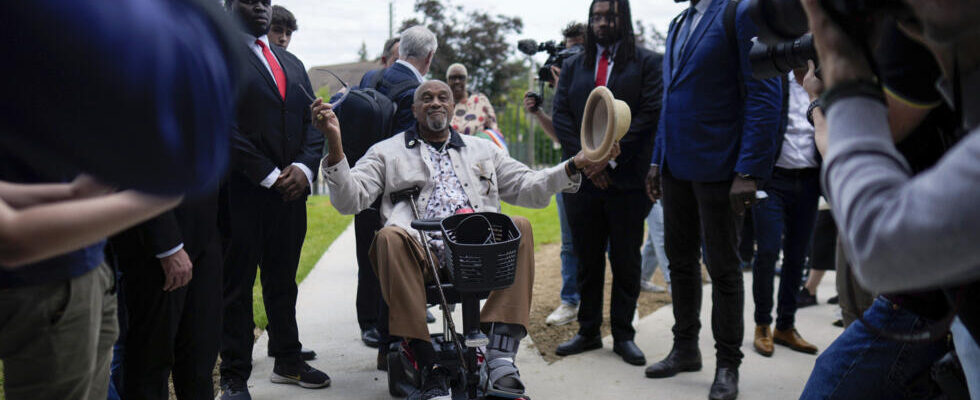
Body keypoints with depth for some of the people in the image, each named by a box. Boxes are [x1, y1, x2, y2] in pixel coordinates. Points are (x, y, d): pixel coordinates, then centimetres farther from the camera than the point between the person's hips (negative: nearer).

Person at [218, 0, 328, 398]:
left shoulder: (292, 63, 18)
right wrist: (269, 175, -14)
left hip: (290, 189, 6)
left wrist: (304, 167, -5)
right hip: (243, 190, -6)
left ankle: (288, 362, 26)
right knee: (237, 285, 2)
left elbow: (312, 122, 14)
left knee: (283, 280, 14)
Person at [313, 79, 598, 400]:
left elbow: (529, 187, 24)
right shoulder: (387, 152, 21)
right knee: (390, 237, -34)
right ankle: (430, 367, -33)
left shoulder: (482, 150, 30)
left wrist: (575, 166, 9)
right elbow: (349, 199, 7)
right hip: (421, 253, -2)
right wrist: (334, 144, -8)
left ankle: (501, 356, -34)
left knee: (519, 228, -26)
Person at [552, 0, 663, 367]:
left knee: (626, 261, 3)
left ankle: (623, 335, 13)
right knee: (587, 260, 9)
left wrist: (609, 156, -13)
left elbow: (649, 115, -8)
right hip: (582, 178, 3)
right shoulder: (573, 66, 13)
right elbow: (561, 116, 6)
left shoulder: (646, 62, 2)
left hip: (627, 178, -3)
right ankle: (588, 332, 18)